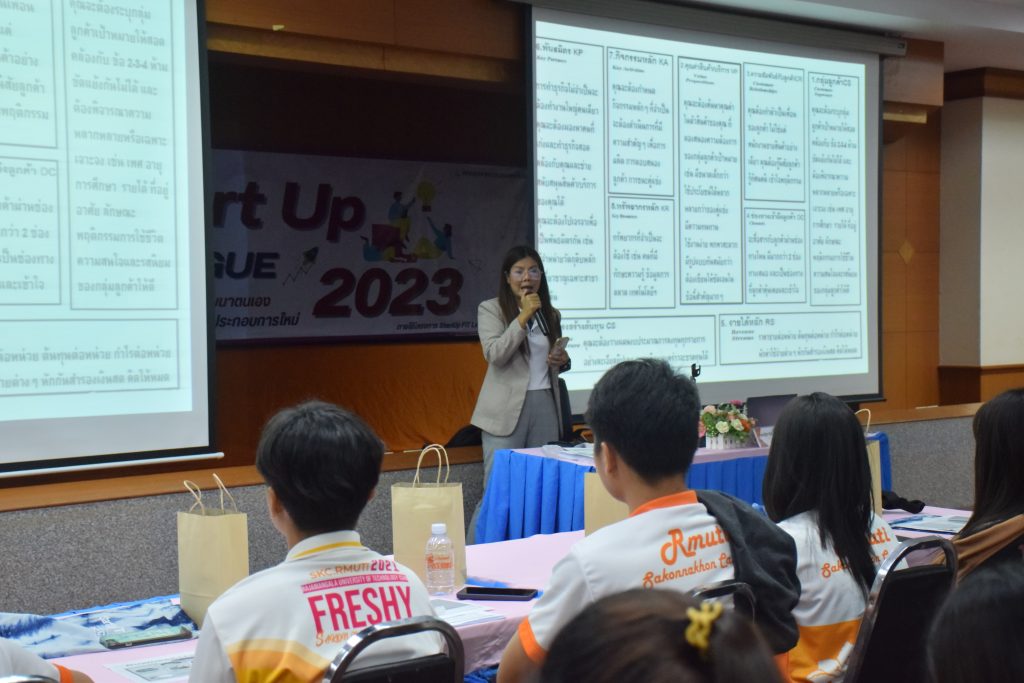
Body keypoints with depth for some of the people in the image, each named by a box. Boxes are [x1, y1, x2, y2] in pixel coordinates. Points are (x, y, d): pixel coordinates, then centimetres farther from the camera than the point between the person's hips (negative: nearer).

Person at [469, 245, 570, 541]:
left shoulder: (550, 314, 14)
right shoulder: (491, 309, -1)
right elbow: (495, 354, -14)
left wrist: (563, 361, 3)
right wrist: (523, 317, -18)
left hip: (545, 405, 5)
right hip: (507, 409, -5)